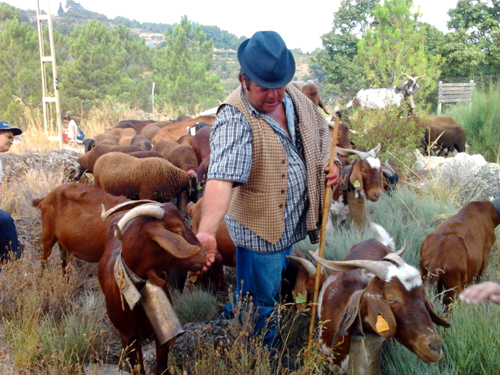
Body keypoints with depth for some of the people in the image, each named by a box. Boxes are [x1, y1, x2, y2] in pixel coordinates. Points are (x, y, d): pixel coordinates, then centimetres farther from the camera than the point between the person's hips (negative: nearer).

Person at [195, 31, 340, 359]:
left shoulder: (293, 95, -4)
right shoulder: (234, 120, -28)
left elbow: (321, 130, 16)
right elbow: (220, 179, -42)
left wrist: (328, 163, -2)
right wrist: (206, 233, -56)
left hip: (294, 219, 8)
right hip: (260, 229, -7)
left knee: (275, 287, 25)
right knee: (260, 303, 7)